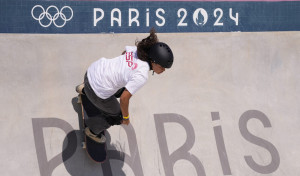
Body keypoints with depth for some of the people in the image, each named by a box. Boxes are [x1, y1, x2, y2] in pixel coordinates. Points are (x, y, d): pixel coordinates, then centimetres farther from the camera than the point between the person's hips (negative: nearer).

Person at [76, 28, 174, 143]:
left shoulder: (139, 49, -8)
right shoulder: (142, 76, -30)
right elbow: (124, 99, -26)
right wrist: (126, 117, -7)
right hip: (98, 90, -7)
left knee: (121, 91, 34)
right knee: (117, 117, 19)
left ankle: (84, 89, 45)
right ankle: (92, 131, 43)